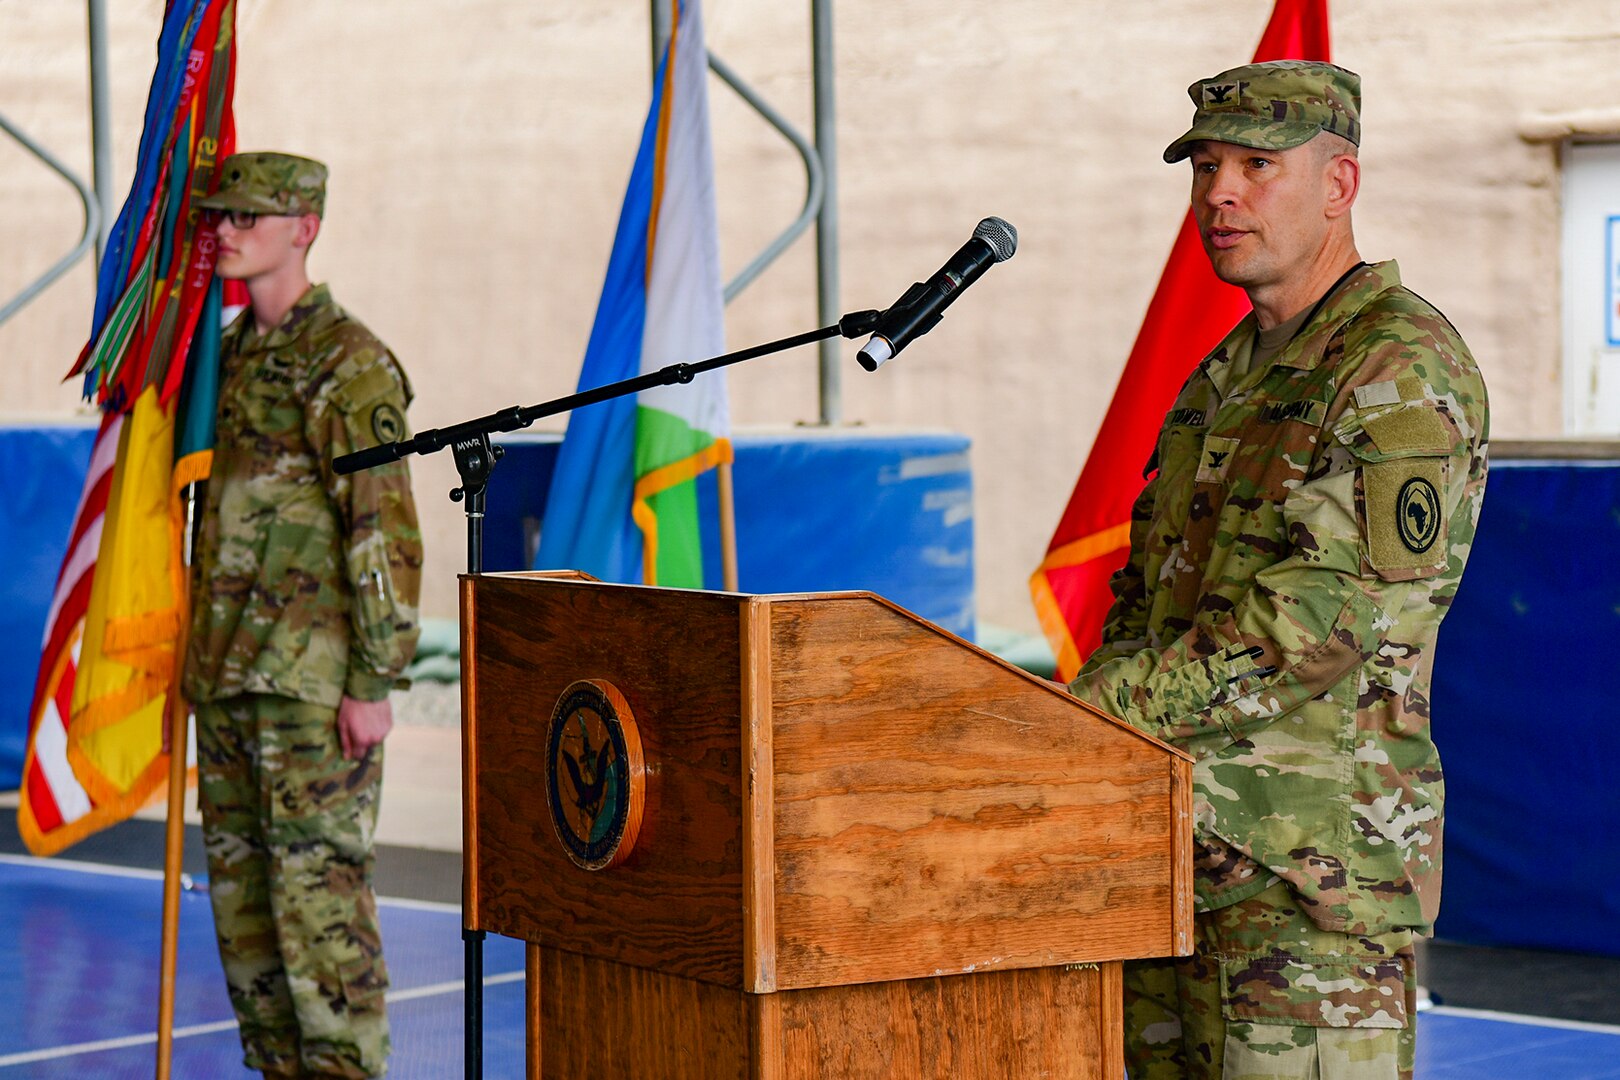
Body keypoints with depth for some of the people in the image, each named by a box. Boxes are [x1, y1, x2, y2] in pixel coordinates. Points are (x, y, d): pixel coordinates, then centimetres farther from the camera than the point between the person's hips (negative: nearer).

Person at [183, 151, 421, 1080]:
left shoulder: (350, 365, -11)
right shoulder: (230, 356, 15)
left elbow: (388, 535, -14)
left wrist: (375, 683, -18)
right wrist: (201, 667, 18)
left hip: (316, 680, -8)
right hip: (229, 672, 9)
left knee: (319, 881, -8)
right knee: (242, 886, 10)